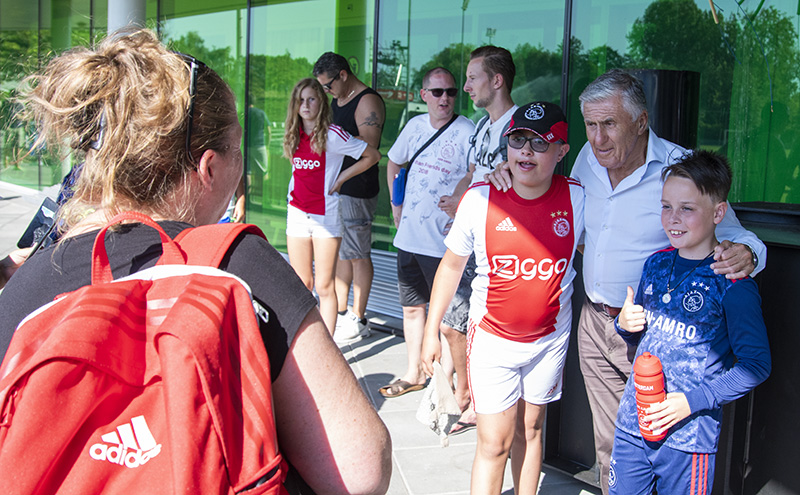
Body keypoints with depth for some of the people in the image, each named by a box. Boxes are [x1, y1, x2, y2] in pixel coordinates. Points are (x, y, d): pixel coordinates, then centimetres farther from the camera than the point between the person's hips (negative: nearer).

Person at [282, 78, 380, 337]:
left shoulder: (332, 134, -9)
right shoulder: (294, 135, 8)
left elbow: (373, 155, -5)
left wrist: (341, 177, -5)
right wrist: (294, 192, 12)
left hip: (325, 216, -5)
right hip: (297, 214, 5)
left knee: (324, 287, -2)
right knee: (301, 285, 9)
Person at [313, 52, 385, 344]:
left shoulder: (368, 100, -12)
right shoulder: (336, 100, 17)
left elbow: (369, 146, -21)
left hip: (357, 189, -9)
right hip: (332, 186, 9)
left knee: (357, 254, -2)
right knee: (339, 251, 14)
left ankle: (358, 321, 7)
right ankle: (340, 312, 25)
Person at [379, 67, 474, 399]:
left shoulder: (467, 132, -11)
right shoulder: (415, 125, 8)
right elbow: (393, 163, 25)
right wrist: (396, 204, 17)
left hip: (444, 243, -6)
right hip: (409, 237, 7)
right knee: (411, 307, 17)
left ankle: (462, 387, 10)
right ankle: (414, 374, 33)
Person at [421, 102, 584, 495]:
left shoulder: (577, 198, -11)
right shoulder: (480, 199, -14)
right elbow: (451, 266, -1)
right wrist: (431, 330, 2)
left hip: (550, 339, 2)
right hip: (492, 339, -2)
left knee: (530, 430, 17)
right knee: (495, 443, 0)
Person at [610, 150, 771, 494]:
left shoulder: (732, 283, -12)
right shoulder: (656, 265, 5)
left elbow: (756, 365, -12)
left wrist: (692, 400, -18)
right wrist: (625, 324, -4)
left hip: (688, 438, -5)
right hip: (632, 425, 5)